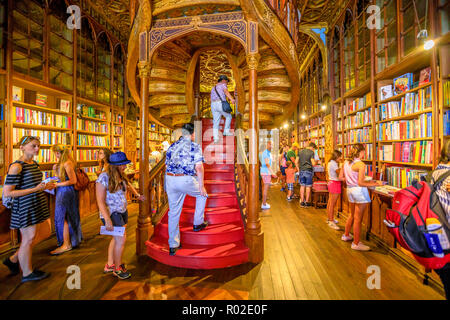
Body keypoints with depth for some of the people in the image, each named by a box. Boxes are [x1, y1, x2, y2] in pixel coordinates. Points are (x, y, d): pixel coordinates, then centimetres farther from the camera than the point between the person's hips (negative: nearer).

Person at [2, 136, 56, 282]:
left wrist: (46, 186, 3)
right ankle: (27, 273, 25)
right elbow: (7, 192, -19)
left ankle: (13, 259, 35)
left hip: (39, 205, 9)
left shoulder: (35, 164, 8)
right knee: (28, 239, 5)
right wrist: (35, 189, -25)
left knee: (45, 233, 17)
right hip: (25, 208, -9)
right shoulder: (16, 166, -17)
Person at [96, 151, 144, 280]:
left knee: (116, 239, 16)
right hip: (111, 213, -8)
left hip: (123, 211, 8)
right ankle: (117, 269, 12)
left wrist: (137, 195, 24)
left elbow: (128, 184, 27)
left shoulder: (121, 176, 2)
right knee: (121, 239, -8)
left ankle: (109, 265, 32)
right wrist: (107, 220, -25)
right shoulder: (104, 177, -19)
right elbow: (100, 201, -21)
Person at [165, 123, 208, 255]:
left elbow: (166, 166, 16)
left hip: (170, 179, 6)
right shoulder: (195, 147, -3)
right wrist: (201, 186, -5)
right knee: (202, 194, 25)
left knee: (173, 212, 14)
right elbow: (199, 167, -12)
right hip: (186, 180, -5)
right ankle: (198, 223, 29)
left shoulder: (172, 146, 14)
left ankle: (173, 245, 24)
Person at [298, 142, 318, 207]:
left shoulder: (300, 151, 9)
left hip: (301, 171, 4)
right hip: (308, 171, -4)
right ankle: (307, 202, 11)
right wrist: (316, 161, 10)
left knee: (302, 186, 8)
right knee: (308, 187, 5)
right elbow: (313, 163, -11)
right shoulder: (311, 152, -6)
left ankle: (302, 202, 12)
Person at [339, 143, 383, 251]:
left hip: (349, 190, 8)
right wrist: (375, 183, -14)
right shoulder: (360, 164, -18)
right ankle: (356, 243, 14)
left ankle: (346, 235, 39)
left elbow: (340, 177, 11)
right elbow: (360, 183, -21)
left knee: (352, 215, 25)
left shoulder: (346, 162, 5)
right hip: (359, 191, -8)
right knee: (358, 219, 3)